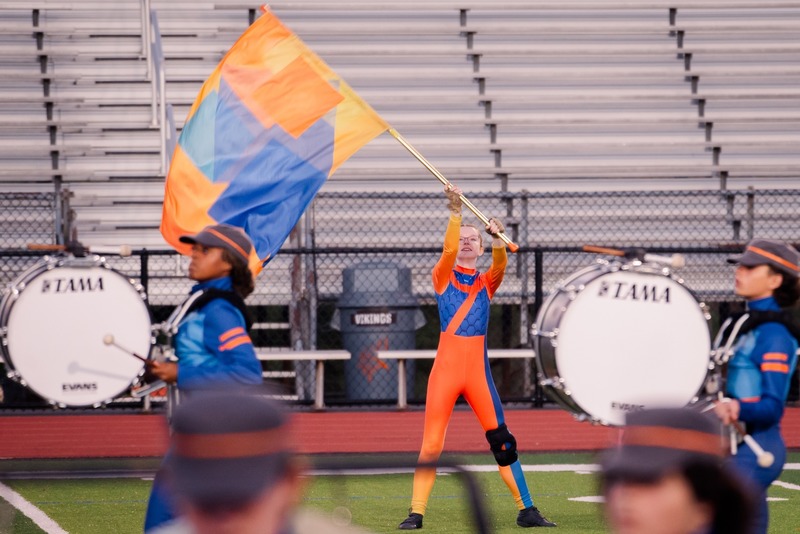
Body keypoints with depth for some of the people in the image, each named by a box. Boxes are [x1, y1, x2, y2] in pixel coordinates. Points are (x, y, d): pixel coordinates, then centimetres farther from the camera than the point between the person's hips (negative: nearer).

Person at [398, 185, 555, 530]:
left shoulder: (487, 282, 13)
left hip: (478, 369, 2)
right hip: (446, 368, -2)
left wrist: (498, 237, -29)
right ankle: (416, 513, -1)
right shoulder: (443, 277, 8)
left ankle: (526, 510, 5)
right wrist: (455, 212, -25)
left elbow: (500, 262, -8)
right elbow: (449, 250, -11)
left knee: (502, 441, 0)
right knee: (431, 444, -5)